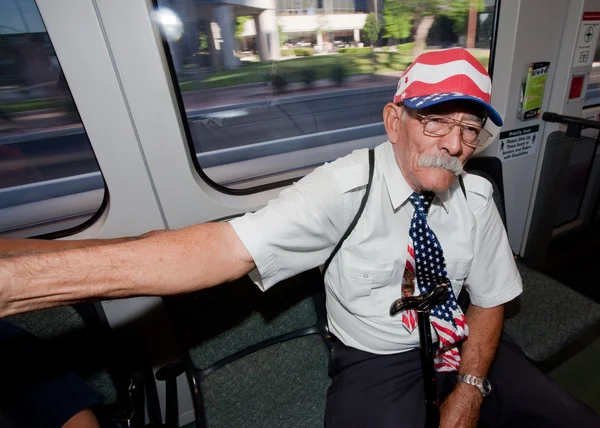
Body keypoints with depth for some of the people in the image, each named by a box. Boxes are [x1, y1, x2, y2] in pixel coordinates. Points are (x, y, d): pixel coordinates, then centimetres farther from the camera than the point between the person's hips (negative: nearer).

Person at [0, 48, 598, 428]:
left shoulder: (476, 198, -5)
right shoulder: (343, 189, -23)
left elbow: (490, 300, 5)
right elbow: (224, 247, -36)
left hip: (463, 347, 6)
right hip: (376, 362, -5)